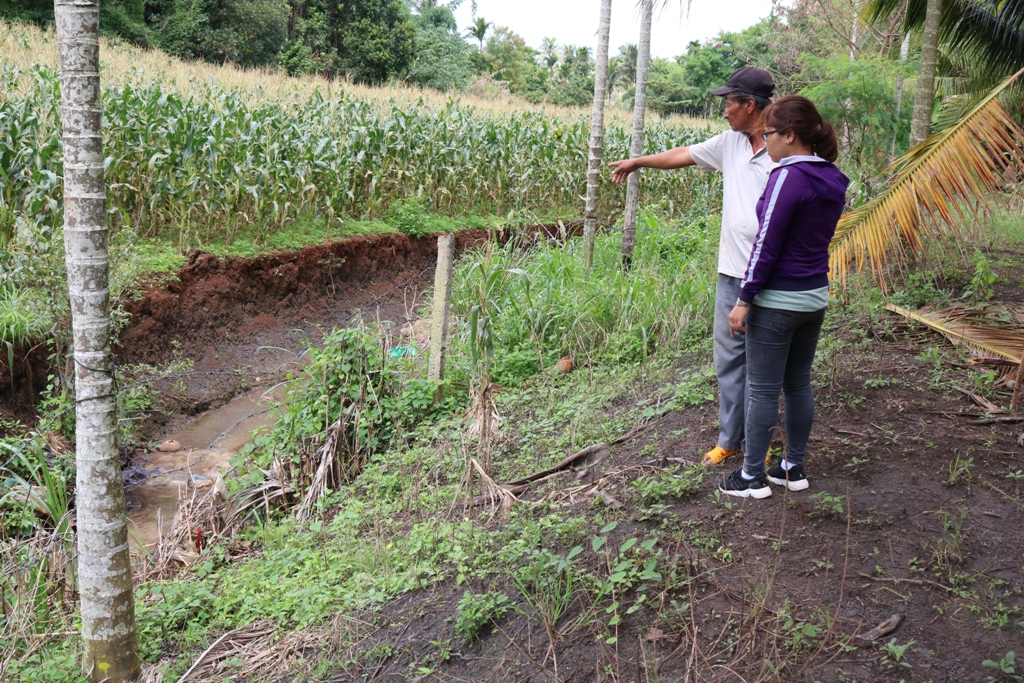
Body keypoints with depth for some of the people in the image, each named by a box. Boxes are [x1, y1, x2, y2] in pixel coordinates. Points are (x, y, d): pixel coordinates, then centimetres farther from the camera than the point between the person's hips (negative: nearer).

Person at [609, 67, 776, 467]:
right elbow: (684, 155, 23)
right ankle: (728, 440, 25)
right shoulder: (731, 141, 8)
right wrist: (637, 162, 35)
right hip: (731, 272, 7)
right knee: (728, 359, 13)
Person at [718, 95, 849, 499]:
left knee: (762, 390, 2)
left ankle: (752, 477, 12)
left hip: (778, 300, -8)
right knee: (799, 384, 16)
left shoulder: (789, 178, -19)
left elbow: (766, 245, -19)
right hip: (816, 296, 9)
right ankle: (794, 468, 26)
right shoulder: (832, 181, 7)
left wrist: (744, 300, -14)